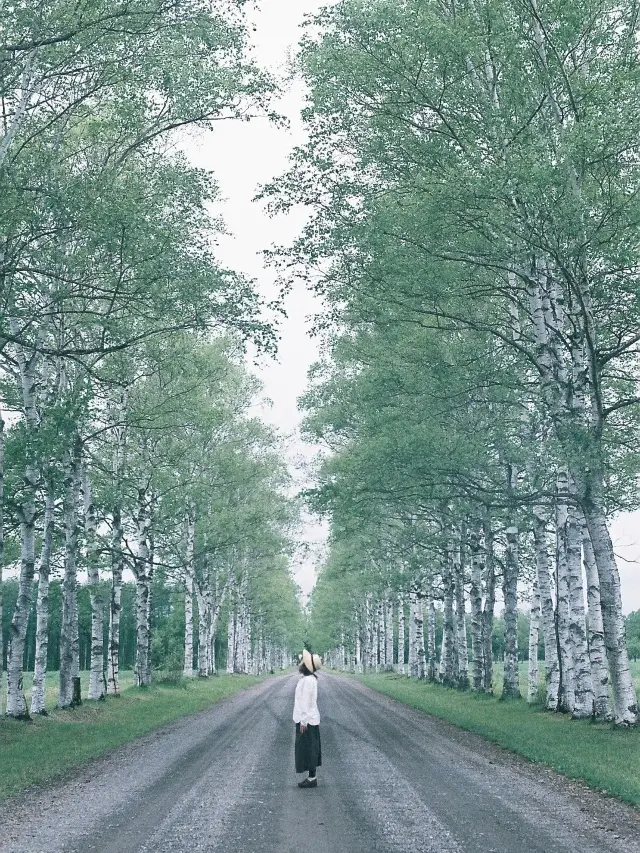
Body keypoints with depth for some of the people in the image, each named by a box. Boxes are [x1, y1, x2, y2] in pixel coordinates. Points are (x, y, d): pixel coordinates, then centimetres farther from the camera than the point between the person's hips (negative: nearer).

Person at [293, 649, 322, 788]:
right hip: (308, 719, 10)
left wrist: (303, 721, -20)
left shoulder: (308, 680, -19)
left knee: (308, 749, -4)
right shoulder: (309, 679, 12)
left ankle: (312, 779, 1)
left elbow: (306, 702, -21)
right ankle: (312, 777, 18)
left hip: (307, 720, -10)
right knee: (309, 749, 13)